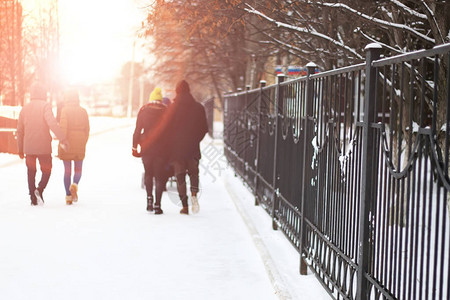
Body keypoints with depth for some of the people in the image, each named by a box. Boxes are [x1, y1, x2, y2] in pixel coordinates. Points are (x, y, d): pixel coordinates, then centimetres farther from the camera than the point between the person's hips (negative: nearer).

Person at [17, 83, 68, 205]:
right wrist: (62, 139, -23)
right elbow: (52, 123, -20)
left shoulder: (24, 108, 10)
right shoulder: (45, 106, -5)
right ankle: (40, 189, -17)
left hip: (29, 148, 4)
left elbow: (20, 130, 13)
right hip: (44, 147, -4)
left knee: (31, 172, 13)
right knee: (46, 170, 8)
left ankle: (33, 198, 9)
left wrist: (20, 149, 20)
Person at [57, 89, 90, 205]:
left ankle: (68, 196, 8)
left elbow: (63, 125, -19)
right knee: (78, 169, 12)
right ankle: (74, 185, -17)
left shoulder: (65, 110, -5)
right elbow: (87, 129, 8)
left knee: (67, 170, 8)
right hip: (80, 144, 2)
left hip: (67, 143, -2)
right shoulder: (83, 111, 5)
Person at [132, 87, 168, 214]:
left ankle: (149, 197, 9)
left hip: (146, 146, 1)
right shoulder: (166, 111, 0)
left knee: (148, 173, 20)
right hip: (161, 148, -1)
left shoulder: (143, 110, 3)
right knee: (160, 175, 2)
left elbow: (137, 130, 2)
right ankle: (157, 204, -4)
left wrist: (135, 147, 7)